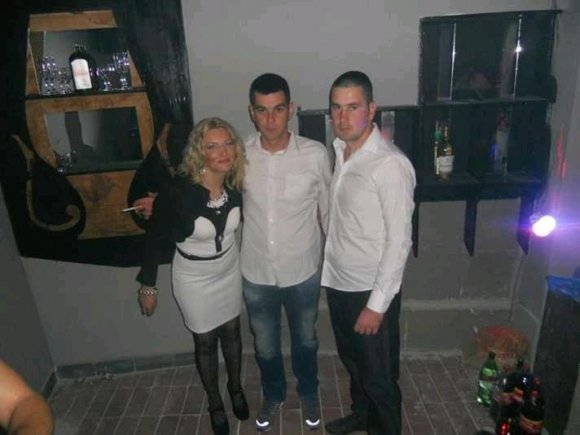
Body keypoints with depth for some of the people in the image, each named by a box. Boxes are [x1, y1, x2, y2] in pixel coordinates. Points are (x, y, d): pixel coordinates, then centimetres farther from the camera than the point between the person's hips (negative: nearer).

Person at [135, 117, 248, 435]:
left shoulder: (236, 183, -16)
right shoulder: (178, 190, -29)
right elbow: (154, 237, -16)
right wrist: (148, 285, -8)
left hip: (230, 269, 4)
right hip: (193, 277, -3)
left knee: (231, 331, 21)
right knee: (205, 341, 15)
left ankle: (236, 389, 49)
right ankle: (215, 404, 42)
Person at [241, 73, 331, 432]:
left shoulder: (316, 154, -15)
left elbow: (328, 211, -4)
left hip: (303, 271, -1)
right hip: (256, 273, 1)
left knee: (305, 340, 23)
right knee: (265, 345, 22)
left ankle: (309, 393, 52)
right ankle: (273, 394, 52)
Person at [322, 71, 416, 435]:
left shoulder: (391, 164, -22)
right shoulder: (339, 151, 2)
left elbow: (399, 241, -21)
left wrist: (377, 304, -18)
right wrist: (329, 267, 12)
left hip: (371, 289, -7)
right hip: (338, 281, 8)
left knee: (378, 374, 14)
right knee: (352, 359, 27)